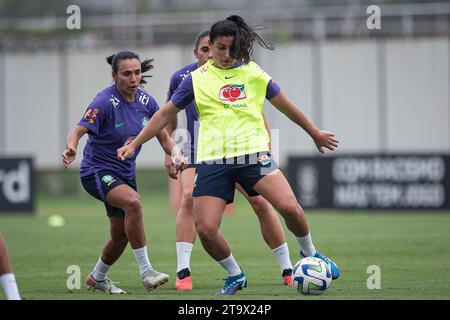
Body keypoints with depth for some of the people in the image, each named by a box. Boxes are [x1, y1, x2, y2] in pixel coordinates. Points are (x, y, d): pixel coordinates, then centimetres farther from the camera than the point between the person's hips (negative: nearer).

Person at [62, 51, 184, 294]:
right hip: (97, 171, -7)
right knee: (133, 201, -34)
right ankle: (145, 271, -29)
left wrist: (175, 154, -18)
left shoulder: (146, 101, -3)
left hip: (125, 173, 7)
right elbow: (78, 131, -28)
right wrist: (71, 149, -50)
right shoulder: (104, 102, -21)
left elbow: (164, 137, 3)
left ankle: (97, 278, 42)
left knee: (121, 235, 14)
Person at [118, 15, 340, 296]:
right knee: (205, 229, -11)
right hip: (212, 161, 1)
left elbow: (286, 106, 22)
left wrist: (315, 133, 30)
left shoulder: (254, 73, 9)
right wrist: (134, 144, 11)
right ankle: (235, 276, 15)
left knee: (290, 207, -21)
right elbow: (165, 115, 15)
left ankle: (310, 254, 8)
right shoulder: (197, 79, 8)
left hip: (253, 154, -1)